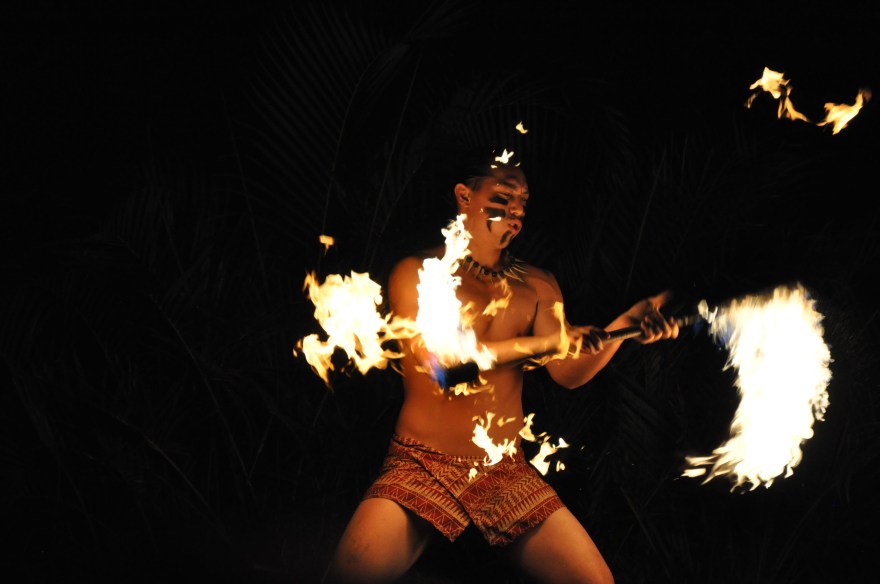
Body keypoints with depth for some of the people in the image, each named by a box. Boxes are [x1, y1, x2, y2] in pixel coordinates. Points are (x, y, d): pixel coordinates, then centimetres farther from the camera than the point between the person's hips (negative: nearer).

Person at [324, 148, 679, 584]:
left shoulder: (536, 286, 11)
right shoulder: (418, 272, -1)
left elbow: (569, 373, 0)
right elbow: (431, 357, -16)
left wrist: (623, 325, -18)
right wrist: (542, 342, -18)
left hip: (508, 473, 4)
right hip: (422, 466, -4)